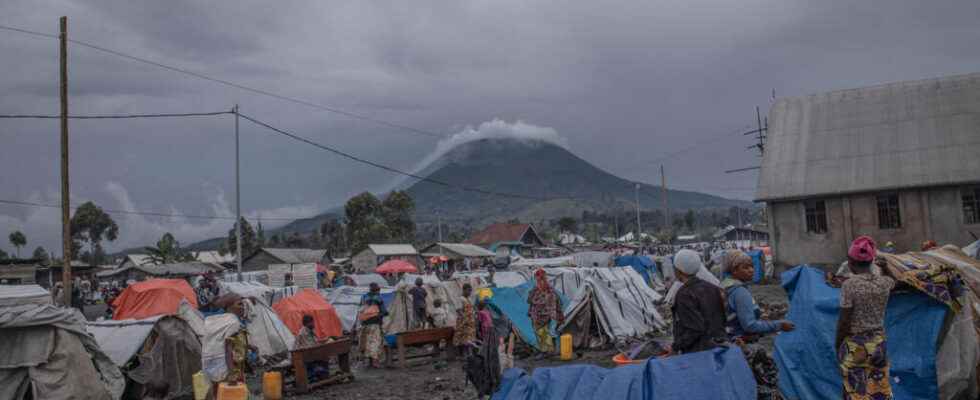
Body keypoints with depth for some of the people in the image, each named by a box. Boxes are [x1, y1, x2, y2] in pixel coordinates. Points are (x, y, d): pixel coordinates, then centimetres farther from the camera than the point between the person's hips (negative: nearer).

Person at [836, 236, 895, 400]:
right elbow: (892, 282, 26)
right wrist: (884, 268, 42)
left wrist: (837, 344, 0)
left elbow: (844, 321, -14)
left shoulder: (849, 285, -16)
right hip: (878, 344, 5)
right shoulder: (884, 282, -2)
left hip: (854, 346, -5)